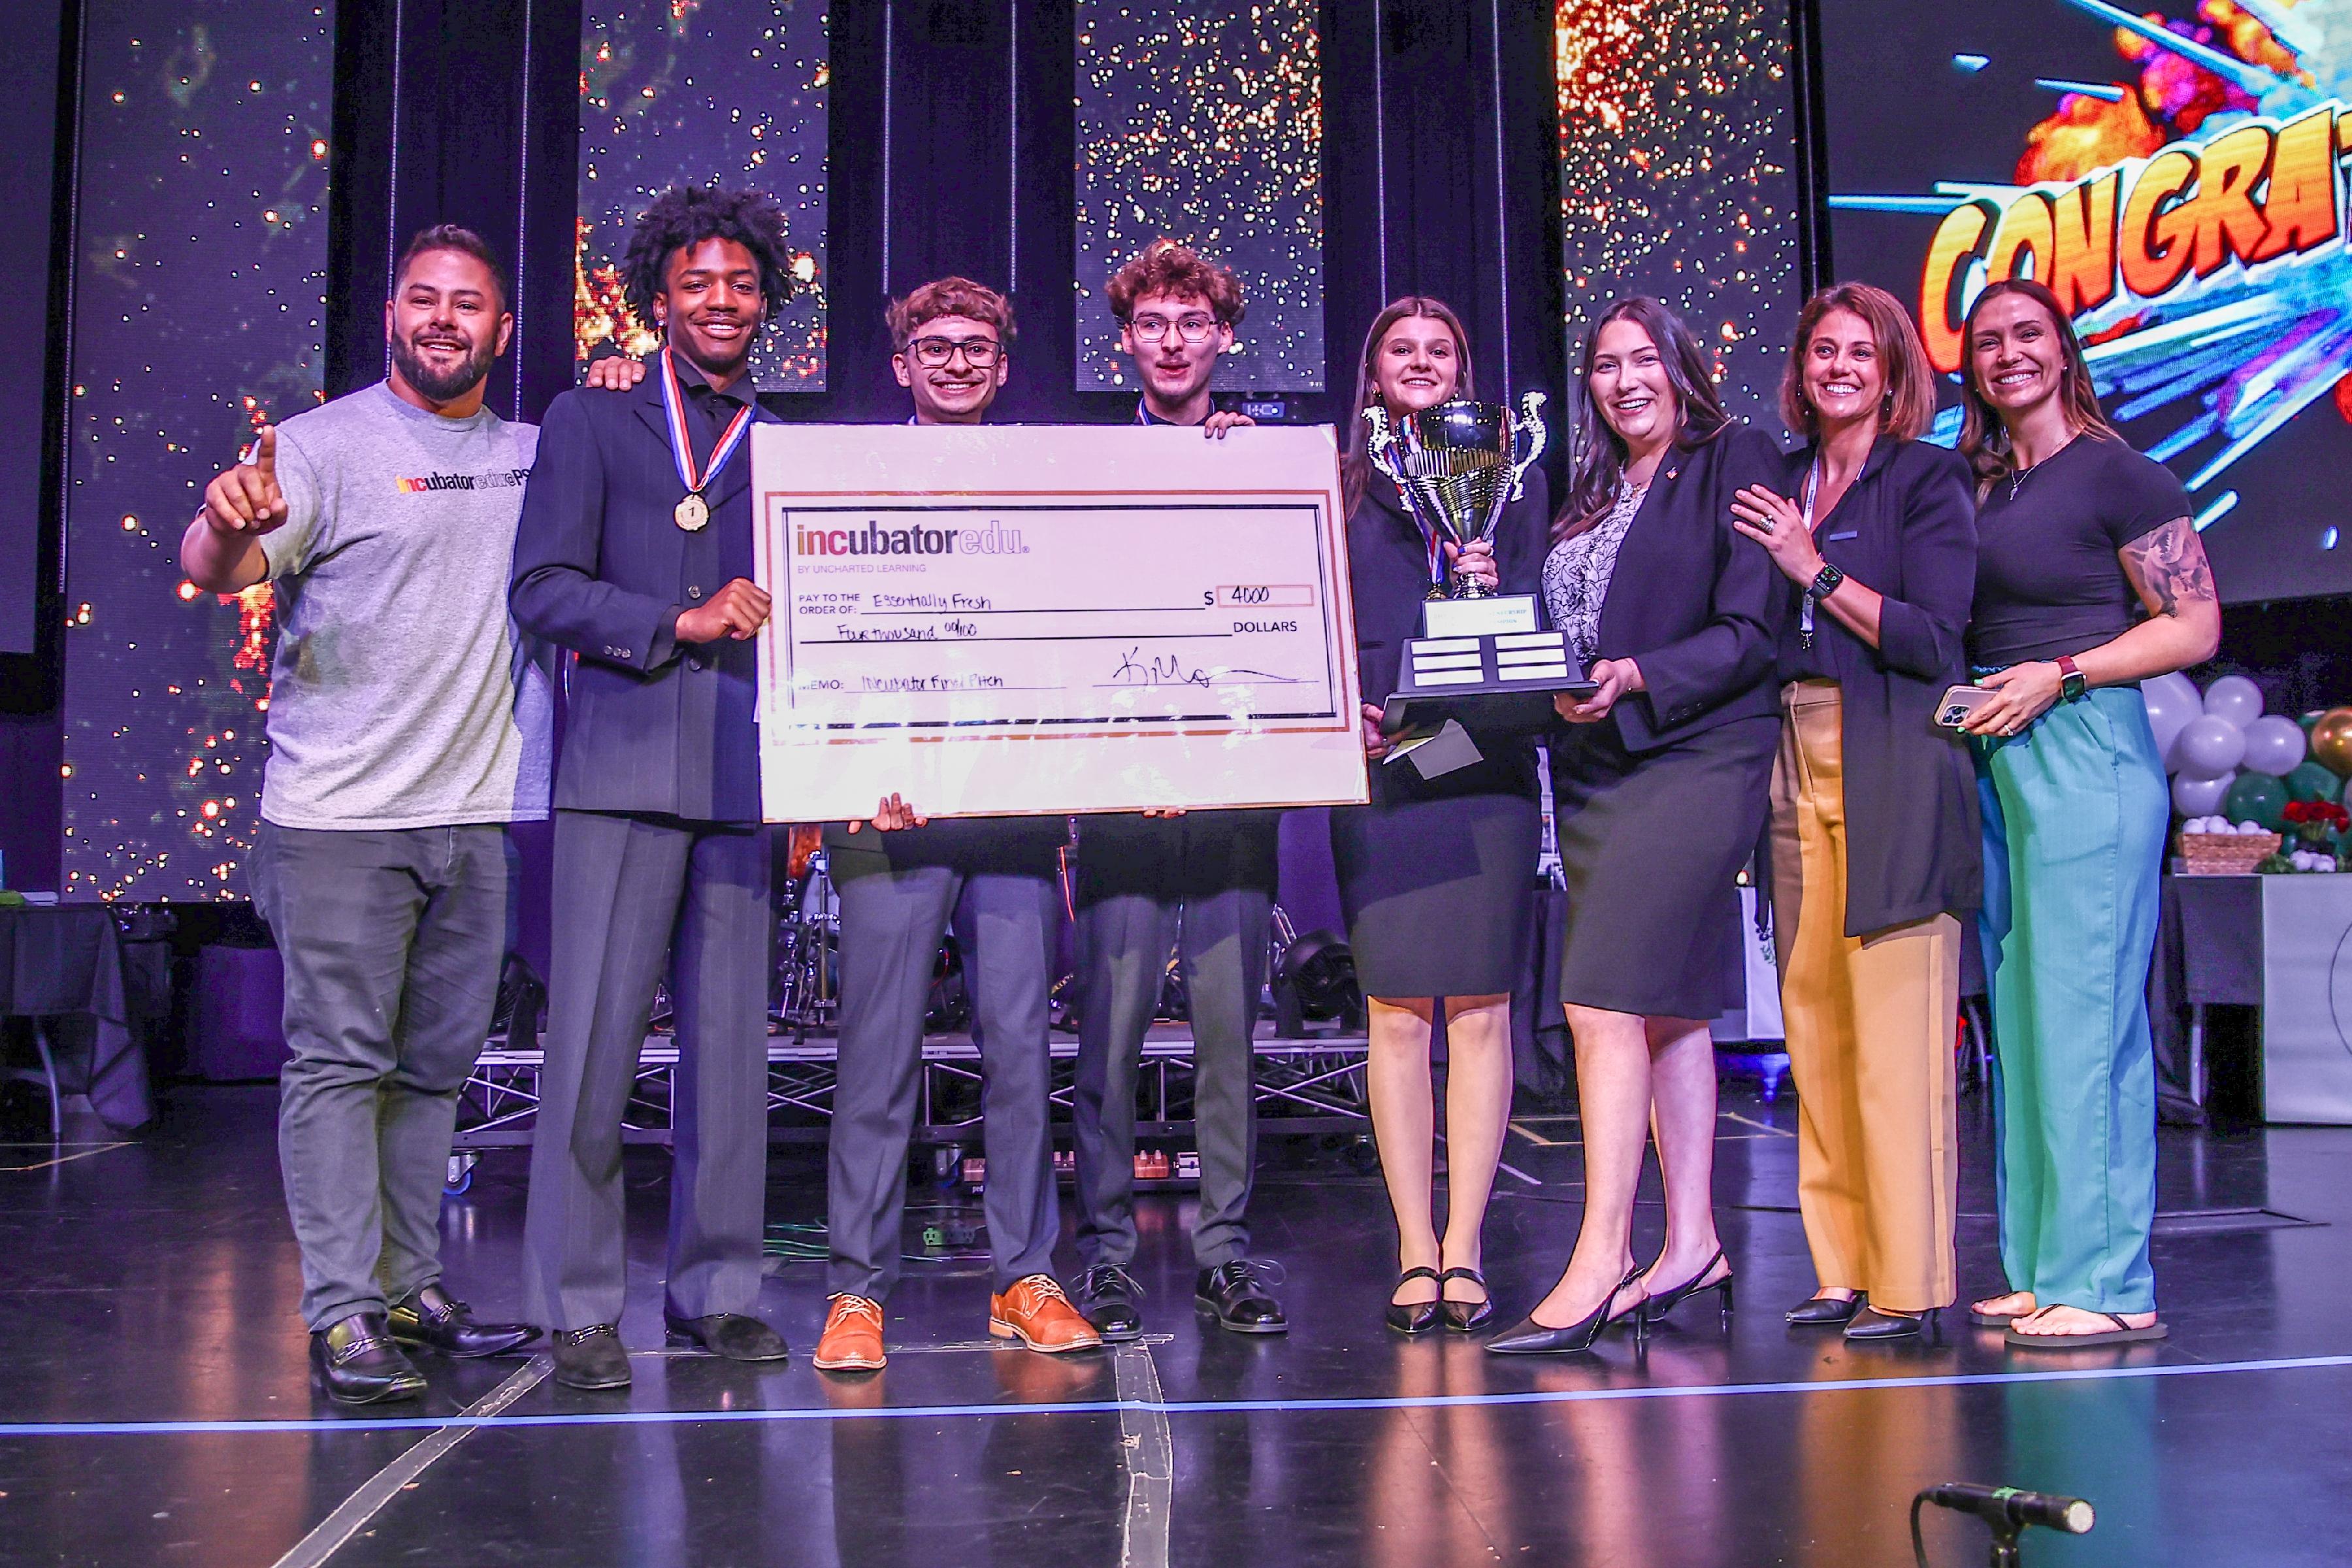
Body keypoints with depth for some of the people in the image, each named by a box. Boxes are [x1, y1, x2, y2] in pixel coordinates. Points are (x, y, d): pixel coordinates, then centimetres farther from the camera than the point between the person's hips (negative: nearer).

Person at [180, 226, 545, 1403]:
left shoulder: (533, 455, 13)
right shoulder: (325, 444, -3)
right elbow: (216, 572, -12)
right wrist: (227, 524, -38)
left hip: (476, 814, 5)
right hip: (339, 815, -5)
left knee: (435, 1065, 11)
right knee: (338, 1060, -3)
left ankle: (409, 1291, 22)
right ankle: (341, 1317, 2)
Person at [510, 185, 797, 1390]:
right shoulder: (591, 422, 11)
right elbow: (543, 589, 0)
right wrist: (683, 622, -11)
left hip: (747, 776, 3)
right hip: (623, 765, -3)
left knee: (730, 1040, 4)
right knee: (595, 1039, -5)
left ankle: (715, 1290, 14)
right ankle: (580, 1307, 5)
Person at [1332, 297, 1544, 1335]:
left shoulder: (1510, 481, 15)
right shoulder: (1336, 487, 13)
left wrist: (1497, 587, -11)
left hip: (1487, 766, 1)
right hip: (1377, 767, 0)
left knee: (1480, 1008, -2)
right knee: (1395, 1011, -1)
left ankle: (1462, 1249, 4)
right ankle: (1417, 1253, 5)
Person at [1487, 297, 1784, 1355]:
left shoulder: (1737, 462, -2)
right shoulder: (1589, 494, 19)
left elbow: (1751, 634, -10)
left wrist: (1636, 680, -20)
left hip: (1691, 761, -7)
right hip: (1596, 768, 7)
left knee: (1605, 1005, -14)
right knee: (1667, 1009, 10)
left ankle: (1599, 1263, -12)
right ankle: (1690, 1242, 16)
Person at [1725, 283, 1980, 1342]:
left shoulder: (1927, 479, 1)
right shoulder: (1781, 486, 17)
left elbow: (1933, 638, -9)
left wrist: (1815, 570, -10)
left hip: (1894, 769, -6)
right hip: (1798, 761, 6)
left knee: (1897, 1033, -7)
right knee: (1813, 1023, 5)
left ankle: (1909, 1281, 0)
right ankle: (1843, 1270, 13)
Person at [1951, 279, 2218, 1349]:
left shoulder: (2115, 474, -4)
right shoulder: (1976, 487, 16)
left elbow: (2194, 627, -7)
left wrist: (2058, 676, -14)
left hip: (2083, 752, -7)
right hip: (1995, 761, 7)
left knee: (2083, 1017, -8)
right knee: (2018, 1018, 8)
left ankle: (2108, 1284, -1)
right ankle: (2042, 1270, 15)